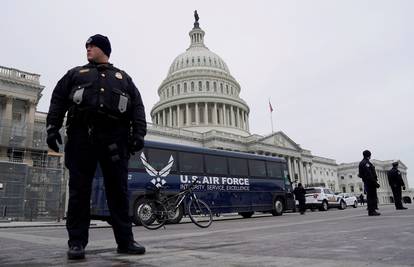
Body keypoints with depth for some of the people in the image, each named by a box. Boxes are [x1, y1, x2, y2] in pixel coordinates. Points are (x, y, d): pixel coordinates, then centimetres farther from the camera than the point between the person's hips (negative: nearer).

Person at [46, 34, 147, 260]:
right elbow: (58, 100, 14)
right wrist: (52, 128, -1)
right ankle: (77, 242, 5)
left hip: (114, 137, 0)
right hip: (81, 135, 1)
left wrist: (138, 133, -2)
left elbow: (137, 106, 12)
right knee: (79, 190, -2)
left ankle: (125, 241, 2)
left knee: (118, 189, -2)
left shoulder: (123, 77, 24)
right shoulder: (75, 74, 25)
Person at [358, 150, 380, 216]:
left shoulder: (362, 163, 20)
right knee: (372, 196, -9)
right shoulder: (366, 163, -13)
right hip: (370, 182, -10)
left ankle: (371, 211, 16)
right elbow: (369, 174, -20)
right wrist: (375, 182, -20)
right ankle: (372, 211, -9)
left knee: (370, 197, 12)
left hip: (366, 182, 10)